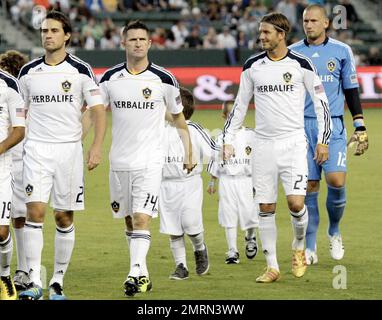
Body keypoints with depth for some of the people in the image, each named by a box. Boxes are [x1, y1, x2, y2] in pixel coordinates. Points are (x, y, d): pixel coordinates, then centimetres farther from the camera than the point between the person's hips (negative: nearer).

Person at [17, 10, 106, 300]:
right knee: (35, 211, -13)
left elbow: (99, 110, -2)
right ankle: (35, 282, -14)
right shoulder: (28, 72, 7)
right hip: (36, 149, 1)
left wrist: (96, 147, -14)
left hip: (69, 149, -1)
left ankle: (58, 282, 14)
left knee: (64, 218, 4)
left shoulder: (81, 70, -1)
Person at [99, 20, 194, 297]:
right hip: (119, 160, 3)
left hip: (150, 162, -3)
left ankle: (135, 273, -22)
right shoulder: (110, 78, 2)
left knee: (142, 218, -16)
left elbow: (178, 118, 9)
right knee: (130, 220, 11)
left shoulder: (164, 79, -3)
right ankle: (143, 275, 22)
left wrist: (189, 152, 12)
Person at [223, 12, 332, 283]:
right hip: (264, 144, 3)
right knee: (265, 207, 1)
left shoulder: (300, 65, -3)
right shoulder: (253, 66, 6)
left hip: (293, 142, -3)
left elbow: (321, 102, 3)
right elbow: (240, 104, 15)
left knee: (295, 202, -14)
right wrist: (228, 139, 9)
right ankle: (272, 267, 9)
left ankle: (299, 247, 15)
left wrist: (323, 141, -1)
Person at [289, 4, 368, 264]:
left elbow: (351, 91, 9)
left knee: (336, 180, -15)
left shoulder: (341, 51, 5)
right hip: (302, 125, 1)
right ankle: (310, 248, 5)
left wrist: (360, 128, 5)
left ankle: (334, 231, 11)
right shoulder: (292, 53, 6)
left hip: (333, 125, -1)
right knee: (309, 186, -2)